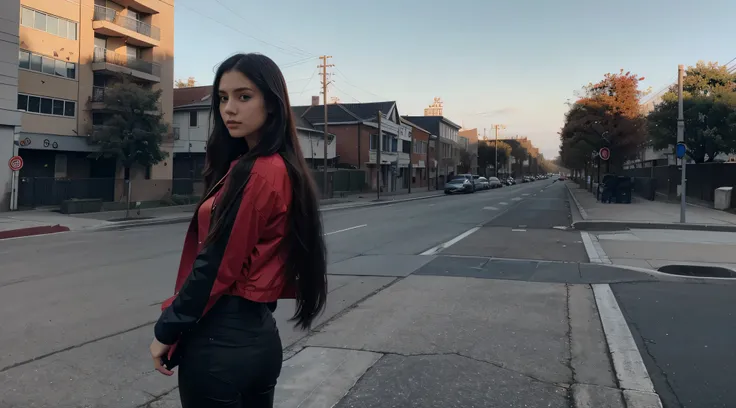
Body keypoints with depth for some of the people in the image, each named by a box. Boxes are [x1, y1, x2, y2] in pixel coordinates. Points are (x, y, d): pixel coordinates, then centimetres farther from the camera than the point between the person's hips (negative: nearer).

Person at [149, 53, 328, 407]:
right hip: (259, 333, 9)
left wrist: (166, 330, -8)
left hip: (223, 339, -9)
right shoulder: (286, 170, 8)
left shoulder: (253, 173, -20)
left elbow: (215, 265, -19)